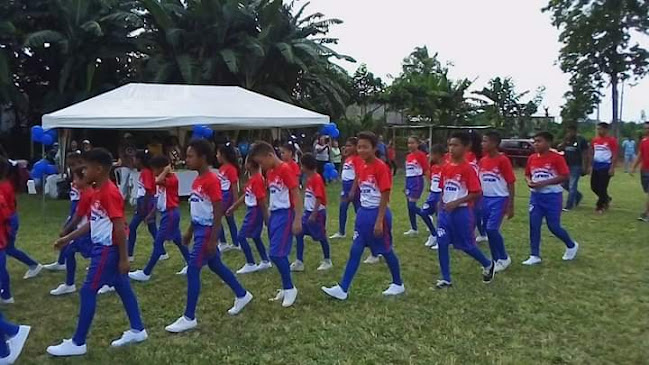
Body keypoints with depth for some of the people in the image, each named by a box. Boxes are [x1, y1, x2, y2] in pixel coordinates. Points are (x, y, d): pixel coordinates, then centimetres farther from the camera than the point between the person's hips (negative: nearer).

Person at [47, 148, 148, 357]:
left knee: (88, 291, -2)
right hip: (104, 247, 10)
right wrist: (68, 238, 19)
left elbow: (120, 227, -23)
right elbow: (93, 222, 18)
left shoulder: (109, 193, -21)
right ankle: (137, 330, 24)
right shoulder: (98, 191, 10)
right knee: (122, 287, 14)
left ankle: (78, 343, 10)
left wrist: (124, 258, -21)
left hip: (108, 249, -10)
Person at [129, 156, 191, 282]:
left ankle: (146, 273, -1)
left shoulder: (172, 179, -17)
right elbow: (159, 199, 18)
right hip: (166, 213, 10)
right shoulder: (163, 180, 12)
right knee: (178, 240, 13)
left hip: (170, 214, -10)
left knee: (158, 242, -6)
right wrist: (151, 214, 16)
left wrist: (167, 170, -22)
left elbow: (157, 181, -36)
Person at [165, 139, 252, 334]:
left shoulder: (212, 180, -19)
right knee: (216, 266, 19)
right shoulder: (197, 180, 10)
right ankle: (242, 295, 35)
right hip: (199, 229, 10)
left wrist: (212, 239, -22)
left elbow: (218, 212, -20)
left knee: (192, 271, -6)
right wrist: (189, 231, 21)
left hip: (207, 230, -10)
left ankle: (189, 318, 4)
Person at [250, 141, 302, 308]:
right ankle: (286, 287, 22)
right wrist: (269, 216, 17)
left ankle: (290, 288, 5)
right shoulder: (269, 172, 12)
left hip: (285, 214, -8)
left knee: (276, 254, -11)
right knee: (279, 254, 10)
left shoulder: (285, 169, -14)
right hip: (274, 214, 9)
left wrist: (297, 220, -19)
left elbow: (296, 195, -16)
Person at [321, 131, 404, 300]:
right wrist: (362, 213, 16)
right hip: (363, 213, 7)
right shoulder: (362, 168, 7)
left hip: (377, 213, -7)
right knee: (355, 251, 5)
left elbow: (385, 196, -18)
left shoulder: (381, 167, -17)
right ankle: (343, 289, 7)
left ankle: (398, 284, 28)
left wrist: (379, 221, -20)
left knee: (386, 251, 8)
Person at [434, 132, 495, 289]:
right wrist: (441, 207, 12)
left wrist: (456, 203, -22)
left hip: (462, 212, -6)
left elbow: (476, 193, -16)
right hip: (445, 211, 6)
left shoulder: (468, 169, -15)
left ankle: (488, 265, 35)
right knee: (441, 244, 1)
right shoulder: (446, 167, 5)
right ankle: (446, 279, 12)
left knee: (466, 245, 8)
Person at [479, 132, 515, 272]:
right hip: (486, 199, 7)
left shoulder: (503, 160, -12)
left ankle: (504, 258, 9)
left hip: (499, 199, -7)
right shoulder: (483, 161, 6)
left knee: (492, 229, -12)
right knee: (489, 230, 8)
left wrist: (510, 206, -13)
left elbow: (511, 183, -11)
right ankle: (495, 259, 21)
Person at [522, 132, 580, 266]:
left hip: (552, 196, -5)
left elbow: (564, 176, -15)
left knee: (553, 226, 2)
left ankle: (572, 245, 30)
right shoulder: (532, 158, 3)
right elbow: (527, 174, 14)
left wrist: (544, 183, -21)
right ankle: (535, 256, 10)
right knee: (534, 226, 2)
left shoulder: (556, 158, -13)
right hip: (536, 196, 5)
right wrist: (529, 182, -8)